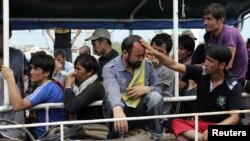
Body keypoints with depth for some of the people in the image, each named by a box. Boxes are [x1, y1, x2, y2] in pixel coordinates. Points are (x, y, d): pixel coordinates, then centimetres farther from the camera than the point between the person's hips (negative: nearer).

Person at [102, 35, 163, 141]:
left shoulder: (147, 65, 0)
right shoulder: (110, 68, -15)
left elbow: (158, 89, 5)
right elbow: (112, 90, -36)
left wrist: (147, 89, -20)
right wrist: (117, 110, -58)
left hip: (141, 113, 3)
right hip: (120, 112, -3)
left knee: (155, 96, -25)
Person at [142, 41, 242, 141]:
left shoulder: (233, 86, -13)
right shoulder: (201, 73, -5)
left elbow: (234, 118, -17)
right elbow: (174, 65, -6)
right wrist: (155, 53, -22)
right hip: (201, 123, 4)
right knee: (176, 123, -27)